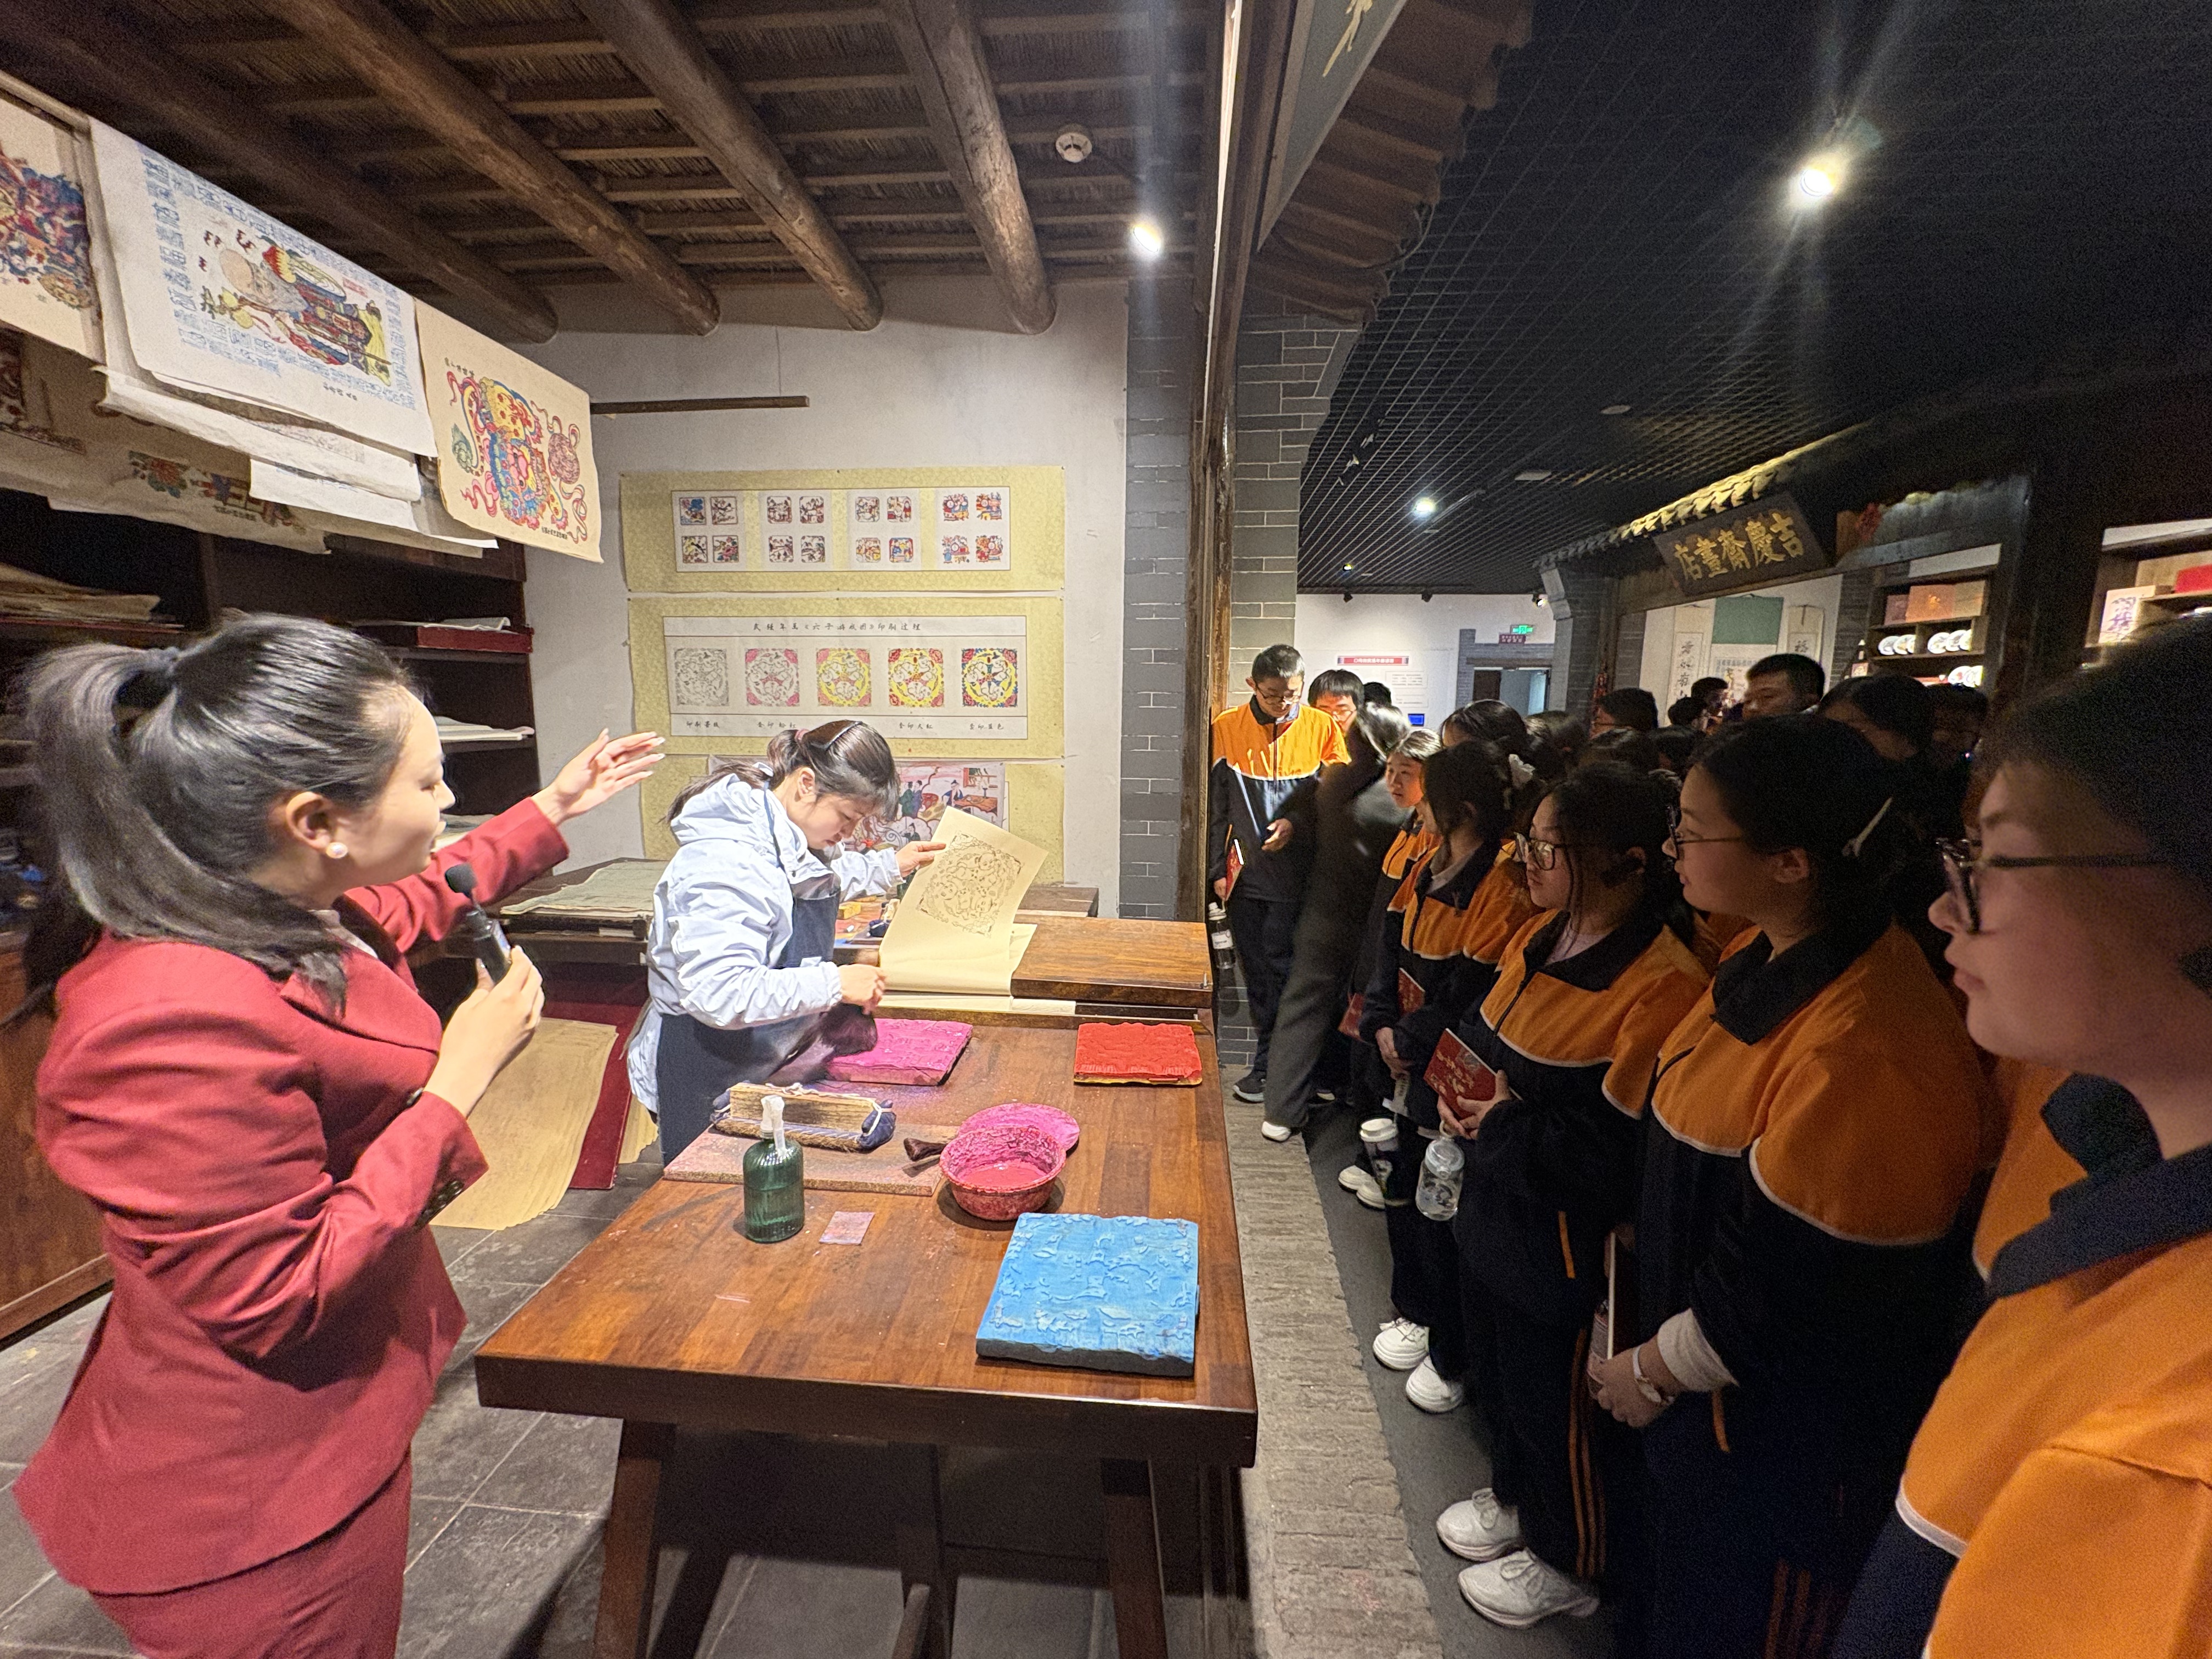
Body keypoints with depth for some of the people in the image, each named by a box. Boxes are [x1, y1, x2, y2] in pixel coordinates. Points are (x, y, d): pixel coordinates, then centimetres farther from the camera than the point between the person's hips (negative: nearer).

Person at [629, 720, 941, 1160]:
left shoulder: (791, 836, -1)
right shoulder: (724, 864, -31)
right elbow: (719, 995, -37)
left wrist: (889, 867, 16)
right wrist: (835, 984, -33)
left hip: (764, 1064, 9)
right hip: (705, 1079, -9)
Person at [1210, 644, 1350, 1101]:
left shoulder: (1321, 728, -2)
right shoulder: (1227, 728, -1)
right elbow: (1215, 805, 2)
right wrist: (1218, 868, 0)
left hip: (1295, 873, -2)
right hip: (1245, 871, 2)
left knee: (1279, 966, -2)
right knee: (1254, 968, 9)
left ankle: (1267, 1065, 12)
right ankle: (1279, 1059, 25)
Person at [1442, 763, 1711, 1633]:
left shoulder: (1663, 983, -26)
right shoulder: (1542, 934, -1)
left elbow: (1628, 1148, -28)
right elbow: (1484, 1029, 12)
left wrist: (1513, 1124, -24)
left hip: (1566, 1238, -7)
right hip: (1498, 1208, 8)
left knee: (1556, 1399, 16)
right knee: (1497, 1368, 27)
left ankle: (1568, 1560, 44)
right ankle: (1515, 1496, 55)